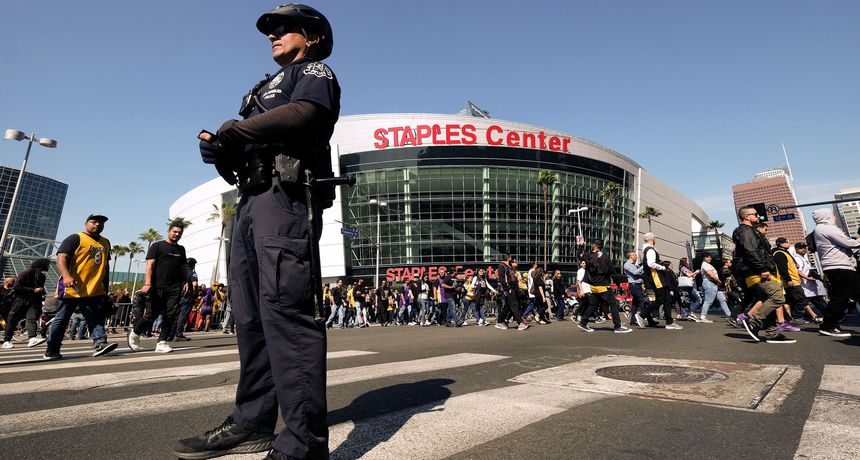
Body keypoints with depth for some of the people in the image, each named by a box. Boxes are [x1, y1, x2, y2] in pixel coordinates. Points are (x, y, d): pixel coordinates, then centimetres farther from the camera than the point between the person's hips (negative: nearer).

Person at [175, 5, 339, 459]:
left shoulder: (315, 72, 11)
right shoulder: (271, 86, 36)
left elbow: (301, 114, -13)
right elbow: (249, 138, 23)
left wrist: (234, 130, -5)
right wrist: (219, 146, 2)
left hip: (285, 196, -9)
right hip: (252, 200, 9)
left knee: (285, 309, -18)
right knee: (252, 315, 6)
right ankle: (251, 423, 14)